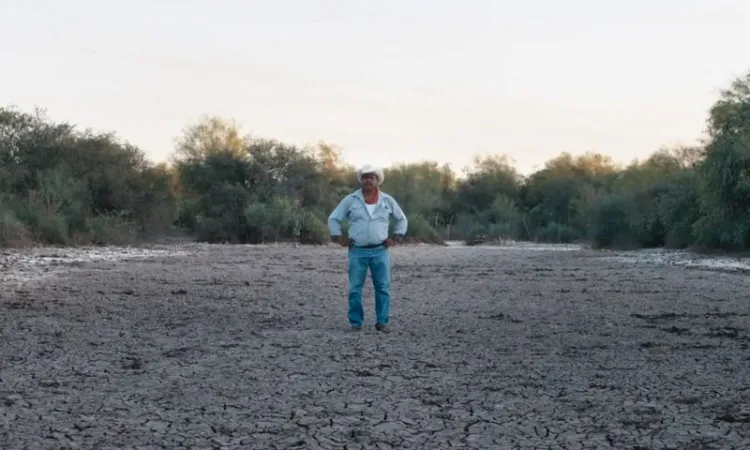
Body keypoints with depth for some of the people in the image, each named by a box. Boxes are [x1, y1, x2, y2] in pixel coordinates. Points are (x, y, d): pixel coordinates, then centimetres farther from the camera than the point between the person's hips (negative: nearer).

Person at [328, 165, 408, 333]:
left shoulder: (388, 200, 6)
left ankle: (382, 322, 7)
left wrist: (396, 238, 8)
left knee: (383, 288, -1)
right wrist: (339, 238, 0)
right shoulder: (350, 200, 2)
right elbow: (333, 219, 8)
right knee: (355, 289, -1)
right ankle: (355, 322, 6)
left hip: (380, 251, 1)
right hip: (358, 252, -1)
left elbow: (402, 219, 17)